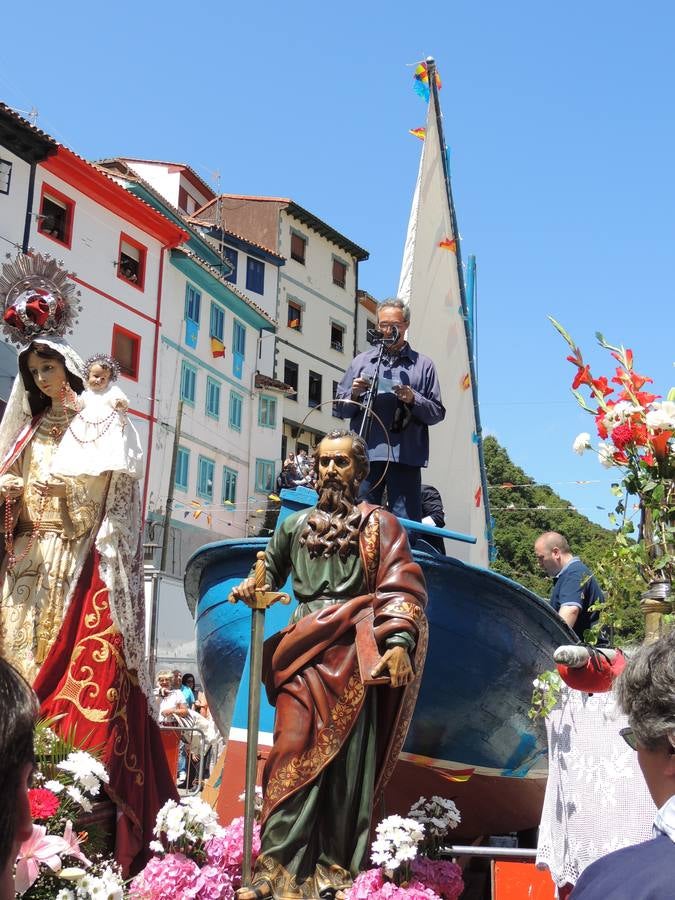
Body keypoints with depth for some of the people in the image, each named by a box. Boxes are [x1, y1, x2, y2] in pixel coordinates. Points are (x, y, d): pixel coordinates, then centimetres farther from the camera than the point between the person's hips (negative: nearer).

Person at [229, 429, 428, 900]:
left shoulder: (380, 524, 9)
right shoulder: (297, 524, 20)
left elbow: (402, 587, -3)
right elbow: (269, 573, 32)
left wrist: (399, 641, -19)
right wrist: (248, 589, 9)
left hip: (353, 657, -2)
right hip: (304, 653, 2)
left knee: (347, 763, -3)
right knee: (295, 755, -8)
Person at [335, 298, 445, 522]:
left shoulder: (423, 365, 13)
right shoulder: (361, 361, 17)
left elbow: (437, 413, 8)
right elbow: (340, 409, 17)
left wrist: (413, 400, -9)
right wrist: (354, 394, -3)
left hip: (405, 455, -1)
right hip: (365, 454, 1)